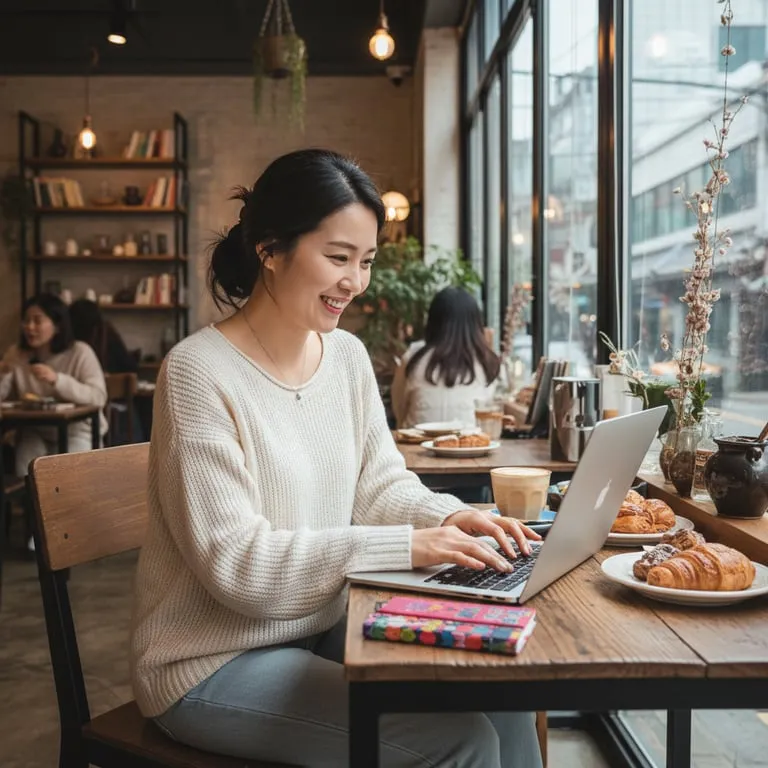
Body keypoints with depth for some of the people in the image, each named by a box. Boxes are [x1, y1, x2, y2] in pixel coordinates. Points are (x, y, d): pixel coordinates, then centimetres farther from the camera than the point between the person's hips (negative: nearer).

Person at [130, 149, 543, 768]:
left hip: (324, 629, 7)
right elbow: (234, 563, -24)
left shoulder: (348, 355, 2)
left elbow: (380, 484, 7)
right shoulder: (198, 372, -20)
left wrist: (448, 517, -15)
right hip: (216, 665, -6)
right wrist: (407, 546, -28)